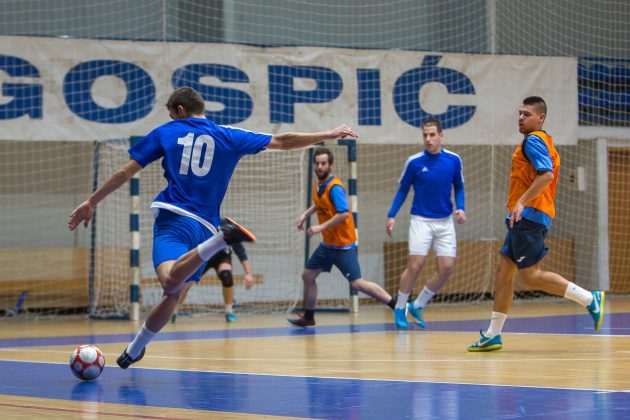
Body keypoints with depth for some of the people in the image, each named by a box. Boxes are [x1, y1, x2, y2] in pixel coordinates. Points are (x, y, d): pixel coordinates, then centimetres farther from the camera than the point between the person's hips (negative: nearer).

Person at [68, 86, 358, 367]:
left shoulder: (165, 133, 13)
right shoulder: (228, 136, 16)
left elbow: (125, 172, 9)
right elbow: (282, 141, 16)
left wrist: (92, 202, 15)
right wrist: (329, 135, 24)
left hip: (174, 218, -4)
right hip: (205, 226, 4)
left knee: (170, 281, -31)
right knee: (172, 295, 14)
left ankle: (223, 238, -49)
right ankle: (134, 350, 16)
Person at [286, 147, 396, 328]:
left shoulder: (335, 187, -20)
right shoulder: (317, 185, 6)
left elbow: (344, 213, -29)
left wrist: (321, 227, -28)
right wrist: (306, 214, 14)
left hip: (343, 245, -9)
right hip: (328, 244, 9)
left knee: (357, 283, -13)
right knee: (307, 275, 11)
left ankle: (398, 306, -7)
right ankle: (308, 318, 25)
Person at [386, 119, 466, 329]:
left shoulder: (453, 160, -1)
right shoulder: (414, 162, -7)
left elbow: (459, 187, 11)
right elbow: (403, 190, 4)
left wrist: (461, 208, -7)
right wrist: (392, 215, -4)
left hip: (445, 221, 3)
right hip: (421, 220, -3)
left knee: (446, 268, -3)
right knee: (415, 265, -11)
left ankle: (417, 306, 14)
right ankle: (400, 308, 7)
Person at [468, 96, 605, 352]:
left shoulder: (533, 140, -9)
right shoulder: (545, 142, 21)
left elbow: (547, 175, -23)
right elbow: (546, 176, 26)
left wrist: (522, 202, -26)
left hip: (529, 216, -11)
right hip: (525, 218, 11)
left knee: (530, 276, -12)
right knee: (504, 271, 9)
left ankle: (589, 299, -9)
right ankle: (493, 335, 10)